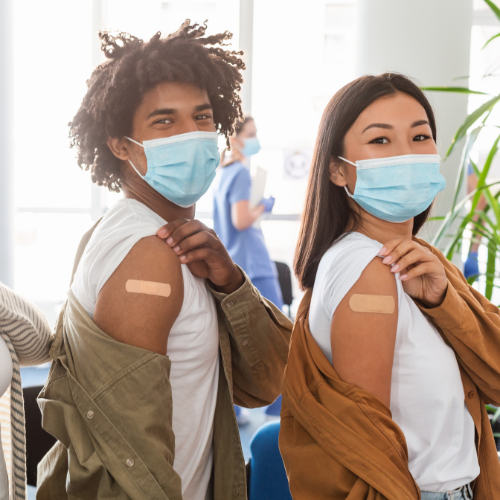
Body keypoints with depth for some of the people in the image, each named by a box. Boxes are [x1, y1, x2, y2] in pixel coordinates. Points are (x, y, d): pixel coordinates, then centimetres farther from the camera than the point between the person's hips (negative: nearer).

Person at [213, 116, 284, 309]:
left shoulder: (222, 172, 15)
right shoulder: (241, 172, -13)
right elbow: (242, 220, -21)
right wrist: (263, 206, -5)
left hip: (229, 264, 10)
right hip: (252, 263, -10)